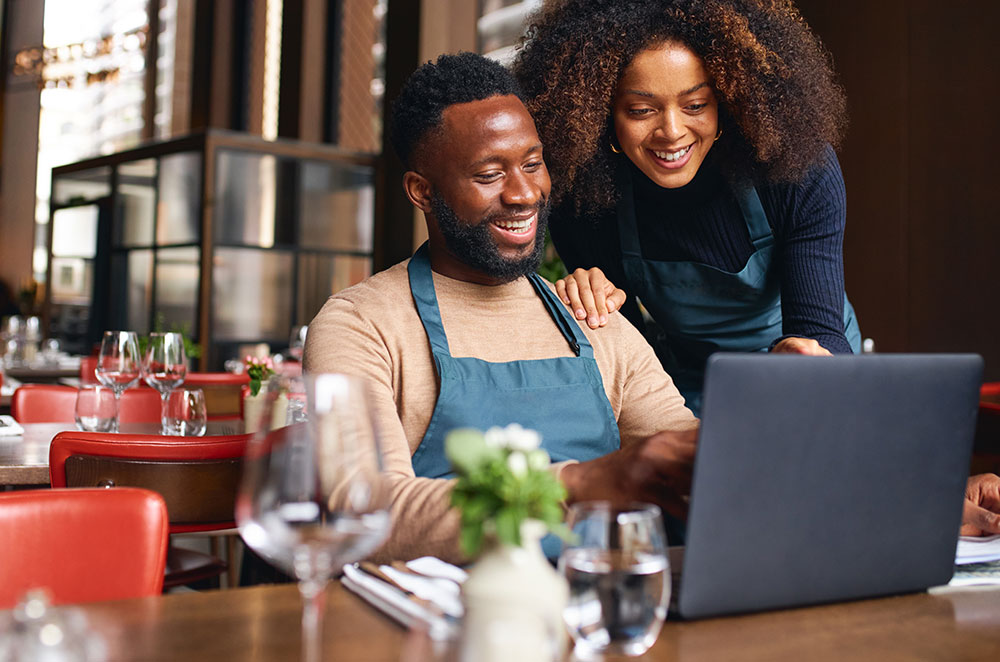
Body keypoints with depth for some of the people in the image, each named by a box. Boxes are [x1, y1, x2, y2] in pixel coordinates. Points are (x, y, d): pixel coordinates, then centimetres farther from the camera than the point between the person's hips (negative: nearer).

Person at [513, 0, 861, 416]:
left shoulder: (800, 170, -20)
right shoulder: (584, 198, -17)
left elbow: (820, 331, -24)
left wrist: (796, 353, -48)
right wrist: (591, 304, -30)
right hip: (686, 392, 0)